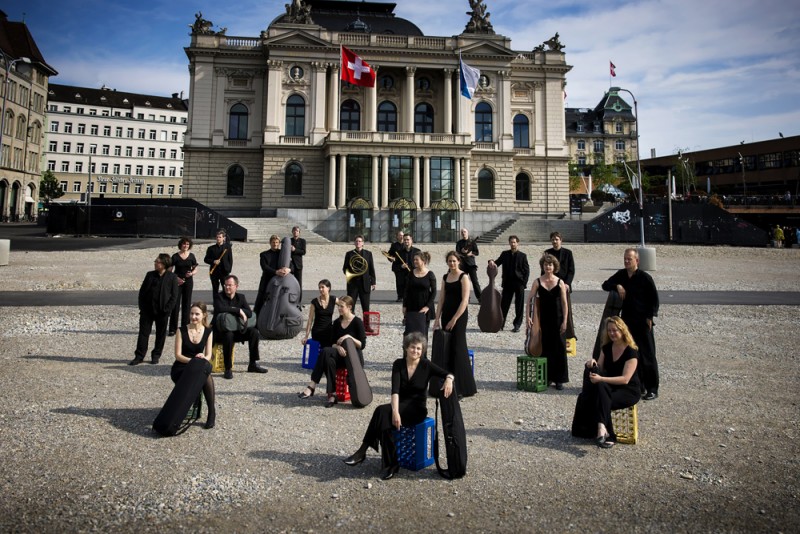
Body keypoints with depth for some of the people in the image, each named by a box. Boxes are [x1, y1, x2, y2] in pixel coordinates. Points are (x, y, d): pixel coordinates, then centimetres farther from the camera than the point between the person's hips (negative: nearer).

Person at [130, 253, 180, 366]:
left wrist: (167, 309, -13)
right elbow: (142, 291, 9)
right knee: (143, 333, 4)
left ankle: (156, 356, 22)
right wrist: (142, 307, 0)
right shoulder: (150, 275, 5)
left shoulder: (172, 277, -5)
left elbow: (174, 296, -5)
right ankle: (139, 356, 12)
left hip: (162, 311, -2)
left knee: (161, 334, 8)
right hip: (147, 310, 3)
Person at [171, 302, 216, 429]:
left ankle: (212, 412, -25)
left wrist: (203, 358, -25)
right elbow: (178, 355, -8)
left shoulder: (208, 332, 4)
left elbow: (208, 355, 0)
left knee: (206, 373, -35)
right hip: (180, 368, -2)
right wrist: (192, 360, -26)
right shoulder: (182, 330, -3)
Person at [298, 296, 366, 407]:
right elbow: (332, 343, 8)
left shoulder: (357, 322, -4)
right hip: (340, 355, 5)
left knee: (325, 352, -30)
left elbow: (362, 345, -7)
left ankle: (312, 386, -28)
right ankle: (332, 394, -32)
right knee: (329, 360, -33)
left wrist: (349, 337, -21)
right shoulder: (337, 322, 12)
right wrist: (338, 347, -15)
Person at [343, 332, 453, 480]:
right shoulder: (398, 364, -2)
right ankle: (390, 464, -25)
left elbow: (448, 374, -10)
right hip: (400, 406, 3)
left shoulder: (426, 365, -5)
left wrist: (449, 379, -35)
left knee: (382, 411, -29)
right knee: (385, 417, -32)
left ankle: (362, 451, -19)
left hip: (418, 409, -3)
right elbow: (395, 390, -14)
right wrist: (395, 411, -29)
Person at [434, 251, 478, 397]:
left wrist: (454, 319, -17)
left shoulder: (463, 277, -7)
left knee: (458, 349, -7)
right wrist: (437, 318, 3)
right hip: (446, 315, 6)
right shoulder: (445, 278, 11)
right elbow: (441, 299, 11)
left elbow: (465, 300, -14)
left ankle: (464, 387, 0)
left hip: (459, 315, -6)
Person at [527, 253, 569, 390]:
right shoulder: (537, 282, 1)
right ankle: (547, 377, 19)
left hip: (557, 320, -1)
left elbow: (564, 303, -1)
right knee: (545, 348, 7)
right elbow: (530, 299, -3)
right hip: (544, 319, 1)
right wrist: (528, 316, -12)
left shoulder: (560, 282, 0)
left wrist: (564, 321, -7)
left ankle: (559, 379, 9)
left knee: (559, 348, 1)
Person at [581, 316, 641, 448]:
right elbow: (600, 369, 9)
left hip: (628, 391, -5)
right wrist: (593, 364, -15)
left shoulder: (631, 352, -14)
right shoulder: (606, 348, 6)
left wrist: (601, 379, -32)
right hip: (610, 387, 6)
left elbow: (625, 379, -23)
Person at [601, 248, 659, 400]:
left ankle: (652, 389, 3)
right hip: (626, 321, 6)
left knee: (647, 355, -2)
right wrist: (617, 286, -6)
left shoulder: (645, 278, -9)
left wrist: (650, 317, -11)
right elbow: (605, 285, 14)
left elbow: (654, 299, -6)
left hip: (642, 322, -6)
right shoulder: (621, 275, 8)